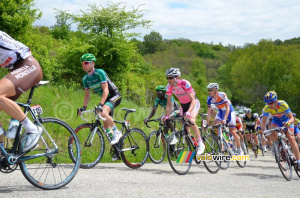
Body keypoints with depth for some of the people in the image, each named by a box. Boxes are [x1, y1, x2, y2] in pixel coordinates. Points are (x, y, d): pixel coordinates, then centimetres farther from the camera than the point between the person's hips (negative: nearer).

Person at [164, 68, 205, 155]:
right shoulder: (169, 87, -17)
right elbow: (169, 104, -11)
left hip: (193, 103, -5)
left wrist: (188, 112, -50)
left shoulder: (185, 83, -32)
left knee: (191, 121, -27)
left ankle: (200, 144, -16)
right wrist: (167, 117, -23)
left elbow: (193, 100, -35)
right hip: (183, 105, 6)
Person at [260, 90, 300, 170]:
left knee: (291, 138, -19)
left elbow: (292, 118, -39)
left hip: (287, 120, -2)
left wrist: (288, 123, -60)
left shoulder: (283, 104, -36)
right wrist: (263, 129, -45)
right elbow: (264, 121, -25)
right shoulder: (267, 108, -28)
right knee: (271, 131, -30)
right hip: (276, 120, 3)